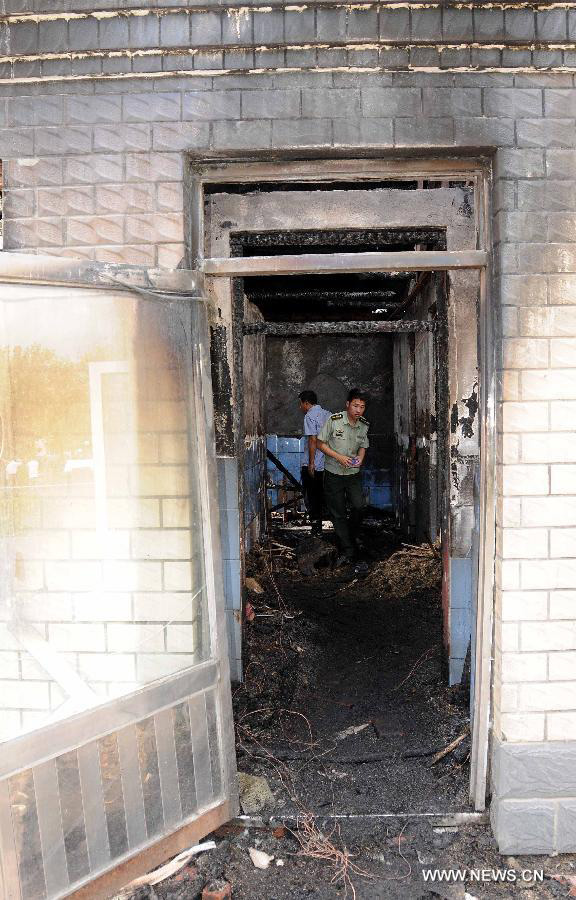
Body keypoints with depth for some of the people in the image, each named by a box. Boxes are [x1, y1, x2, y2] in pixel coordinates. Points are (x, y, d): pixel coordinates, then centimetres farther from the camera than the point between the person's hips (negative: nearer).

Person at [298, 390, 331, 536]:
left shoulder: (310, 416, -11)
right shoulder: (328, 414, 11)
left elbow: (313, 440, -17)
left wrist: (311, 463, -15)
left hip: (313, 465, -7)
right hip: (327, 463, 7)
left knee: (311, 496, 4)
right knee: (321, 494, 15)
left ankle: (316, 525, 5)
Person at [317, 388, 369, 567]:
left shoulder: (364, 425, 0)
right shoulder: (334, 420, -13)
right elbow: (321, 444, -7)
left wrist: (360, 458, -7)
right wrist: (339, 457, -17)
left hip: (354, 473, 3)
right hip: (333, 473, -2)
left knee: (358, 506, -14)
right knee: (338, 514, 1)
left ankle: (350, 537, 13)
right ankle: (347, 552, 11)